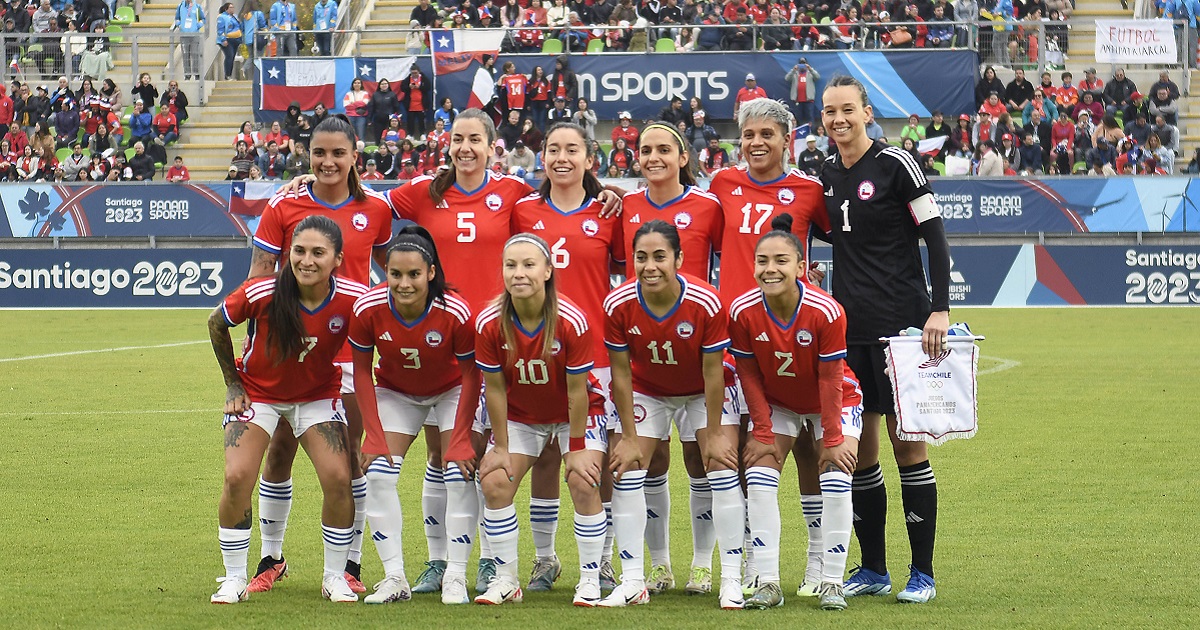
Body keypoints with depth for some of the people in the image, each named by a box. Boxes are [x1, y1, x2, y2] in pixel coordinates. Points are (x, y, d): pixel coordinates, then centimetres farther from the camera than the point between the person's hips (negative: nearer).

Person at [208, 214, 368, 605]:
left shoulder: (353, 300, -25)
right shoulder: (261, 294, -28)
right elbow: (216, 325, -6)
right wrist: (233, 383, -2)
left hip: (318, 396, 1)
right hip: (257, 392, -1)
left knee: (338, 478, -13)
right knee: (237, 478, -15)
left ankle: (335, 577, 7)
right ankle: (234, 579, 2)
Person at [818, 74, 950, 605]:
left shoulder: (895, 164, -6)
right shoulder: (826, 173, 11)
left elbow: (935, 238, -7)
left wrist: (940, 309, -14)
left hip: (900, 321, -6)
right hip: (848, 325, 6)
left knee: (906, 441, -4)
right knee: (857, 446, 6)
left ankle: (923, 572, 3)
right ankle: (872, 569, 15)